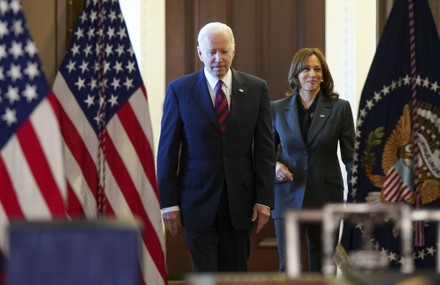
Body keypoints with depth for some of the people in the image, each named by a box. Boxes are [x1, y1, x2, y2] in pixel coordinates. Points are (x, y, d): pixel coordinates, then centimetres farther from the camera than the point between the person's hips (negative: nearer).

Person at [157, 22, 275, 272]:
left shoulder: (256, 89, 3)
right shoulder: (179, 90, -1)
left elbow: (265, 148, 3)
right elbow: (167, 150, 0)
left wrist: (264, 199, -2)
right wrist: (168, 202, -4)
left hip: (240, 199, 2)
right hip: (198, 199, -2)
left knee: (236, 274, 9)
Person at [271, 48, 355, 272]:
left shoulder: (340, 108, 0)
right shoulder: (277, 109, 4)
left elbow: (350, 156, 0)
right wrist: (274, 166, -9)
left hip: (326, 198, 0)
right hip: (288, 197, 0)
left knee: (322, 268, 8)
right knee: (289, 269, -3)